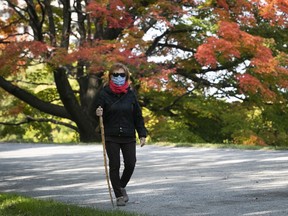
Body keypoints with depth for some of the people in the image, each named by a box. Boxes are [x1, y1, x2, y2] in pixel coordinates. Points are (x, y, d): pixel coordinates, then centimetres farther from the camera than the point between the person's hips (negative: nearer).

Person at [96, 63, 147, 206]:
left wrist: (142, 134, 4)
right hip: (111, 137, -2)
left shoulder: (130, 94, 4)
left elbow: (138, 116, 8)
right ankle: (119, 196, 10)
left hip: (128, 136, 2)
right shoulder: (105, 93, -2)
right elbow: (100, 113, 1)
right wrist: (98, 113, -24)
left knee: (130, 164, -2)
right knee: (114, 166, -2)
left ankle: (122, 187, 26)